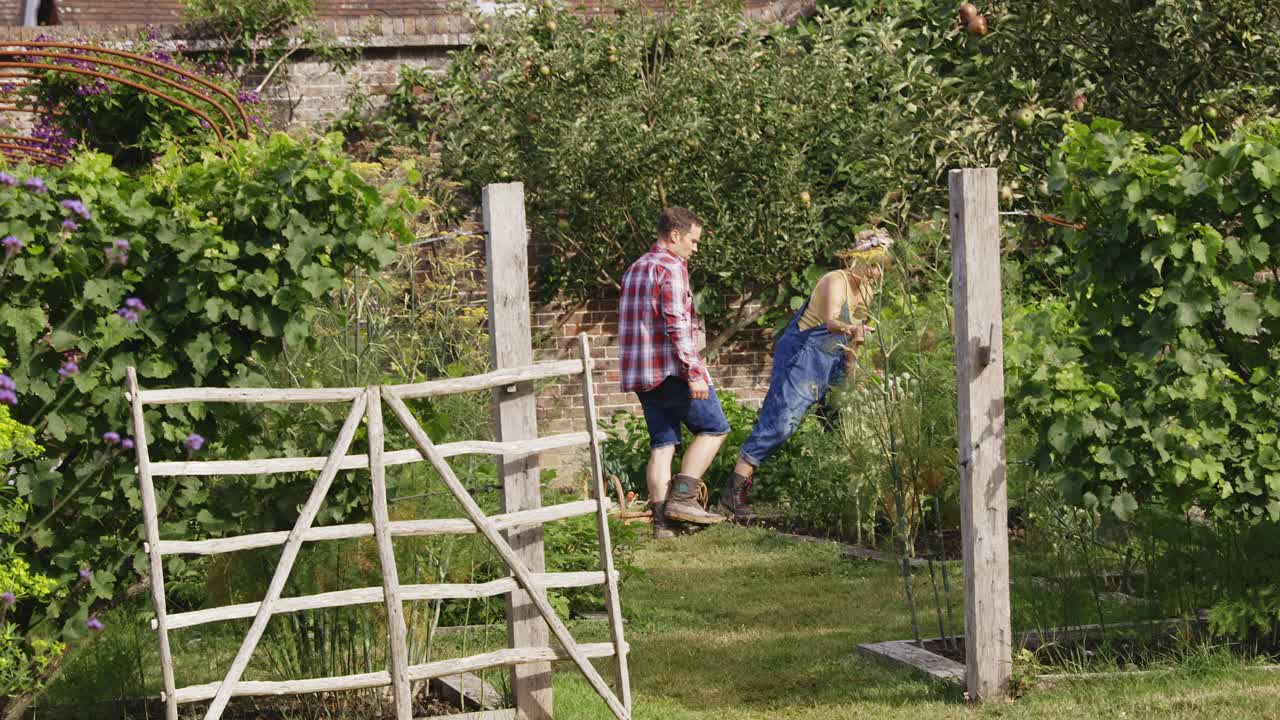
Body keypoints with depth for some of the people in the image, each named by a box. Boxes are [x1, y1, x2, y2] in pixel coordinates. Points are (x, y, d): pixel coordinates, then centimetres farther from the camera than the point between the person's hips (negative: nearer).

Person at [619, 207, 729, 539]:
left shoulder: (635, 269, 20)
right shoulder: (671, 267, -10)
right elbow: (676, 323, -19)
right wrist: (694, 372, -21)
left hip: (642, 373, 9)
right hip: (672, 368, -9)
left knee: (662, 444, 7)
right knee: (713, 428, 2)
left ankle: (661, 520, 1)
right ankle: (682, 497, -8)